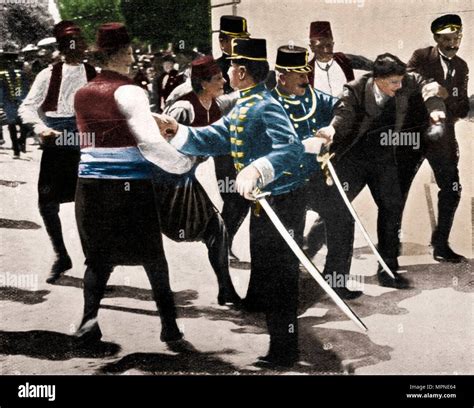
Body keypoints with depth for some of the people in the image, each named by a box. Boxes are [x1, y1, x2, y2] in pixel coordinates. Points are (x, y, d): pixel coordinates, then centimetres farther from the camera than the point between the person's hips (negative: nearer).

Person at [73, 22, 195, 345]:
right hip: (131, 187, -4)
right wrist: (185, 164, -4)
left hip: (90, 185, 5)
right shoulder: (129, 93, -9)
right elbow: (151, 143, -17)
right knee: (152, 256, 9)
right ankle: (169, 324, 17)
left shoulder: (82, 95, 9)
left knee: (99, 256, 14)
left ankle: (89, 316, -5)